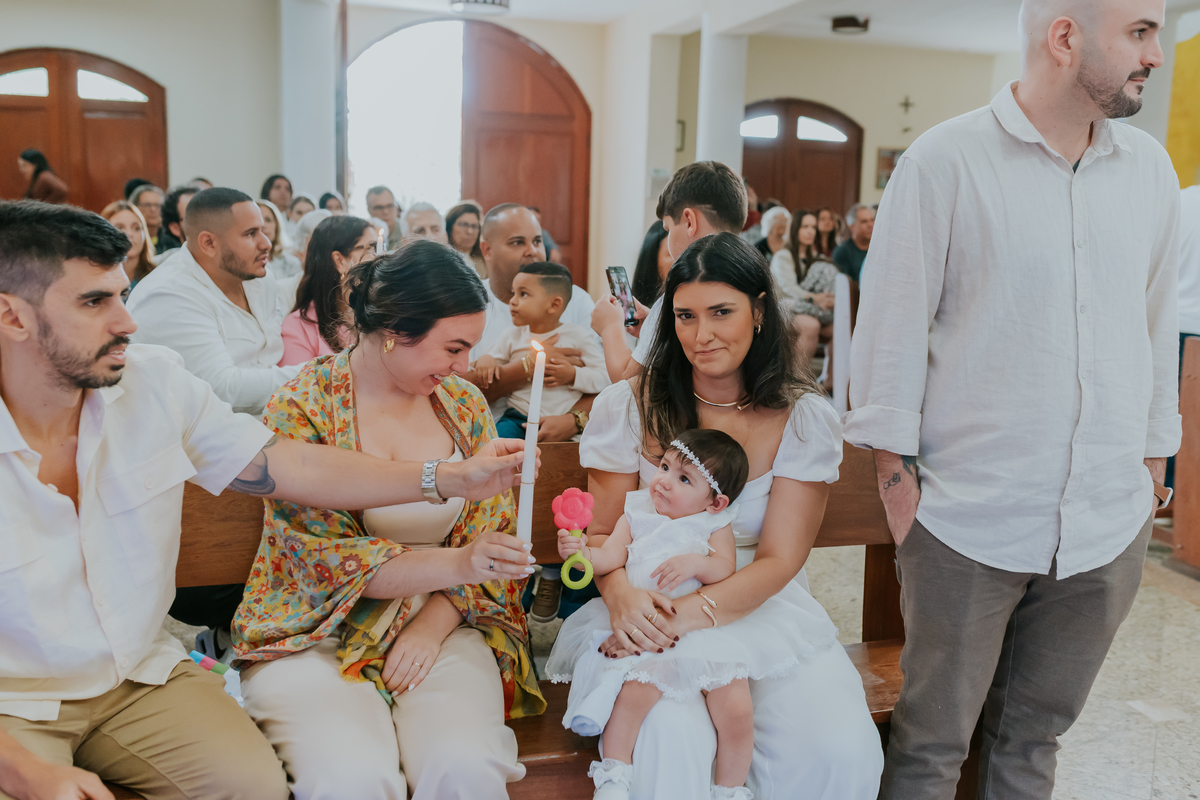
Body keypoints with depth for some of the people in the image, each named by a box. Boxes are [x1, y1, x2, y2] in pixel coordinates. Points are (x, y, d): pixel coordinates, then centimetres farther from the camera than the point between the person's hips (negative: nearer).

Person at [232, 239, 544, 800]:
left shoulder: (464, 403, 6)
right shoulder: (301, 407, -8)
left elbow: (491, 531, 6)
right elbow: (326, 560, -13)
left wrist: (433, 627, -10)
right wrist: (456, 564, -25)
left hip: (442, 626, 3)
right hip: (317, 637, -2)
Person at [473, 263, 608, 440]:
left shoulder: (579, 336, 2)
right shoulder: (512, 336, 12)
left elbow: (606, 377, -2)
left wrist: (573, 375, -16)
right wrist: (484, 360, -4)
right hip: (518, 419, 2)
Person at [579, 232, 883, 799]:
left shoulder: (806, 419, -2)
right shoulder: (628, 407, -1)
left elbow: (778, 560, -7)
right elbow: (600, 532, 2)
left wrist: (687, 616, -24)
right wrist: (623, 596, -22)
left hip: (764, 609, 2)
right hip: (651, 615, -1)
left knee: (841, 750, -21)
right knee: (671, 742, -31)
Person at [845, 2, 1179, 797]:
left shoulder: (1150, 169, 8)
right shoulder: (945, 162, -7)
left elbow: (1157, 328, 14)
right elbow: (893, 327, -6)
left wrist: (1153, 464, 13)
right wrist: (897, 471, -7)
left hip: (1109, 519, 5)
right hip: (970, 517, -4)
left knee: (1034, 736, 18)